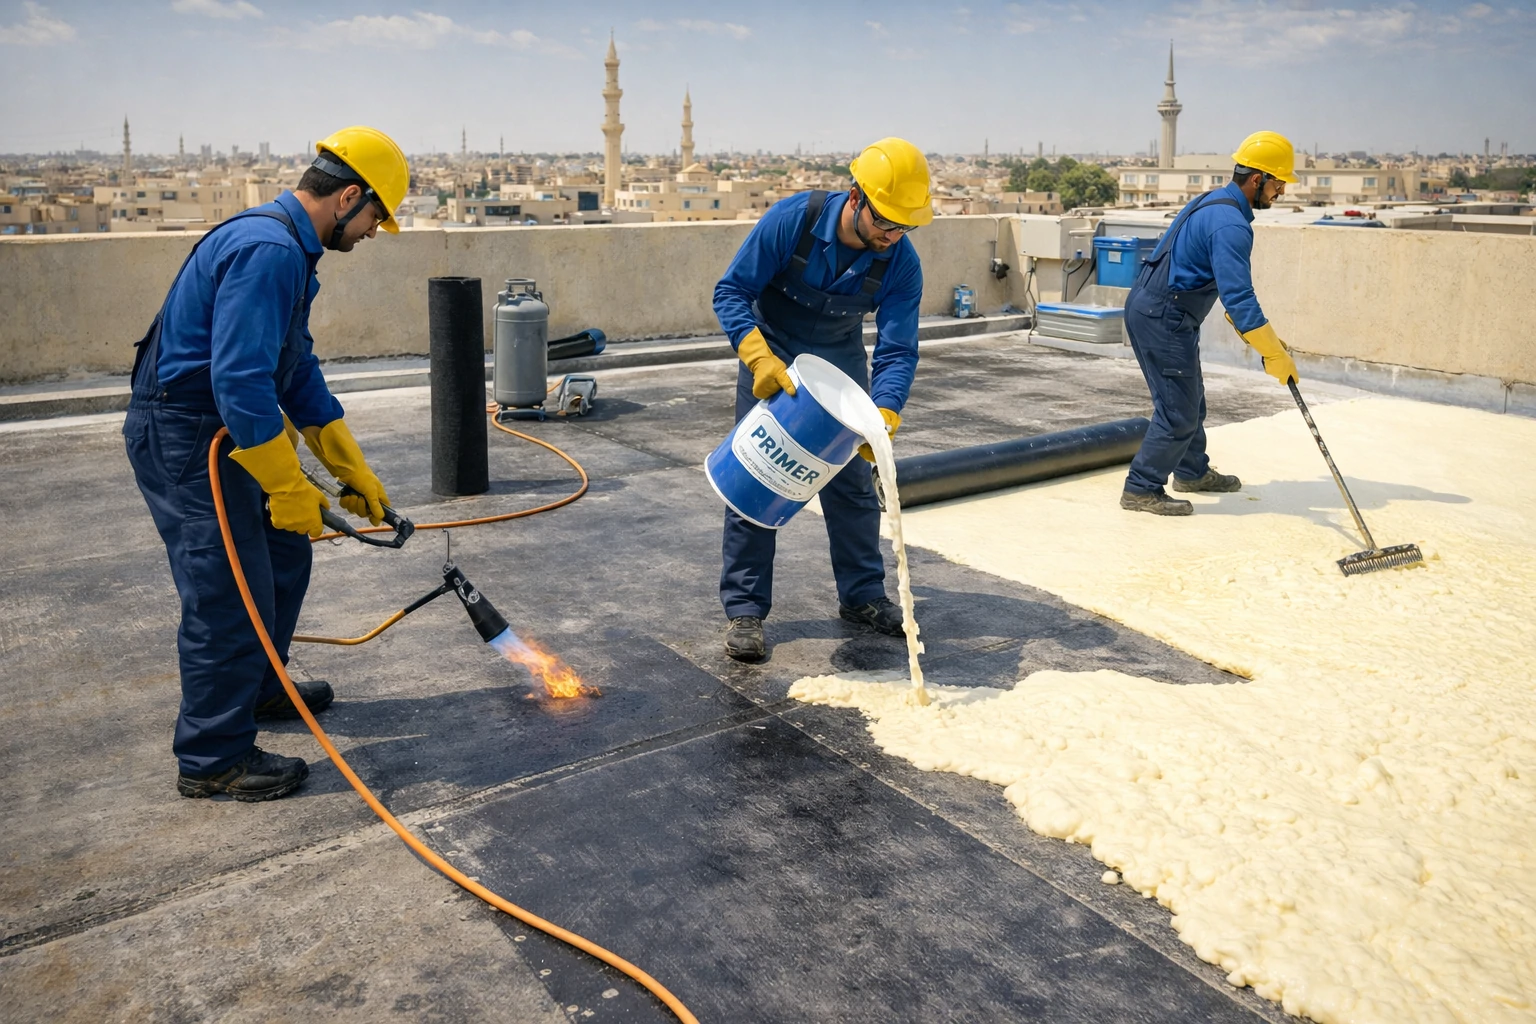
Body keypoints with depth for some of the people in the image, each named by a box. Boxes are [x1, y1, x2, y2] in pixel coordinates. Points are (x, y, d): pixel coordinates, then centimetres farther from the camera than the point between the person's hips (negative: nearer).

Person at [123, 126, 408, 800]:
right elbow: (240, 380, -29)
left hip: (222, 432, 11)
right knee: (230, 596, -4)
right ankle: (212, 759, 10)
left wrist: (353, 472, 15)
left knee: (285, 556, 20)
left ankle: (258, 687, 39)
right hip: (183, 440, -11)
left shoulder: (286, 247, 12)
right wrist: (290, 488, -22)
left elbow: (299, 372, 16)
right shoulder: (269, 250, -23)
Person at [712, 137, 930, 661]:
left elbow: (898, 351, -18)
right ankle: (745, 609, 3)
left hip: (842, 362, 3)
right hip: (772, 357, -2)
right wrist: (760, 358, -37)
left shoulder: (901, 262, -21)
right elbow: (731, 291, -22)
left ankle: (862, 595, 23)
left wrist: (883, 416, -35)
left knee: (853, 483, 6)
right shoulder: (792, 220, -28)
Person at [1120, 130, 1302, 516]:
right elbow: (1239, 297, -24)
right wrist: (1276, 355, -18)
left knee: (1190, 398, 22)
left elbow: (1230, 286, 23)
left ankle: (1193, 471, 39)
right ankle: (1141, 490, 2)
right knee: (1179, 411, -6)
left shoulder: (1215, 203, 14)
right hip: (1162, 319, -11)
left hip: (1151, 307, 11)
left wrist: (1255, 327, 22)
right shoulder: (1231, 224, -20)